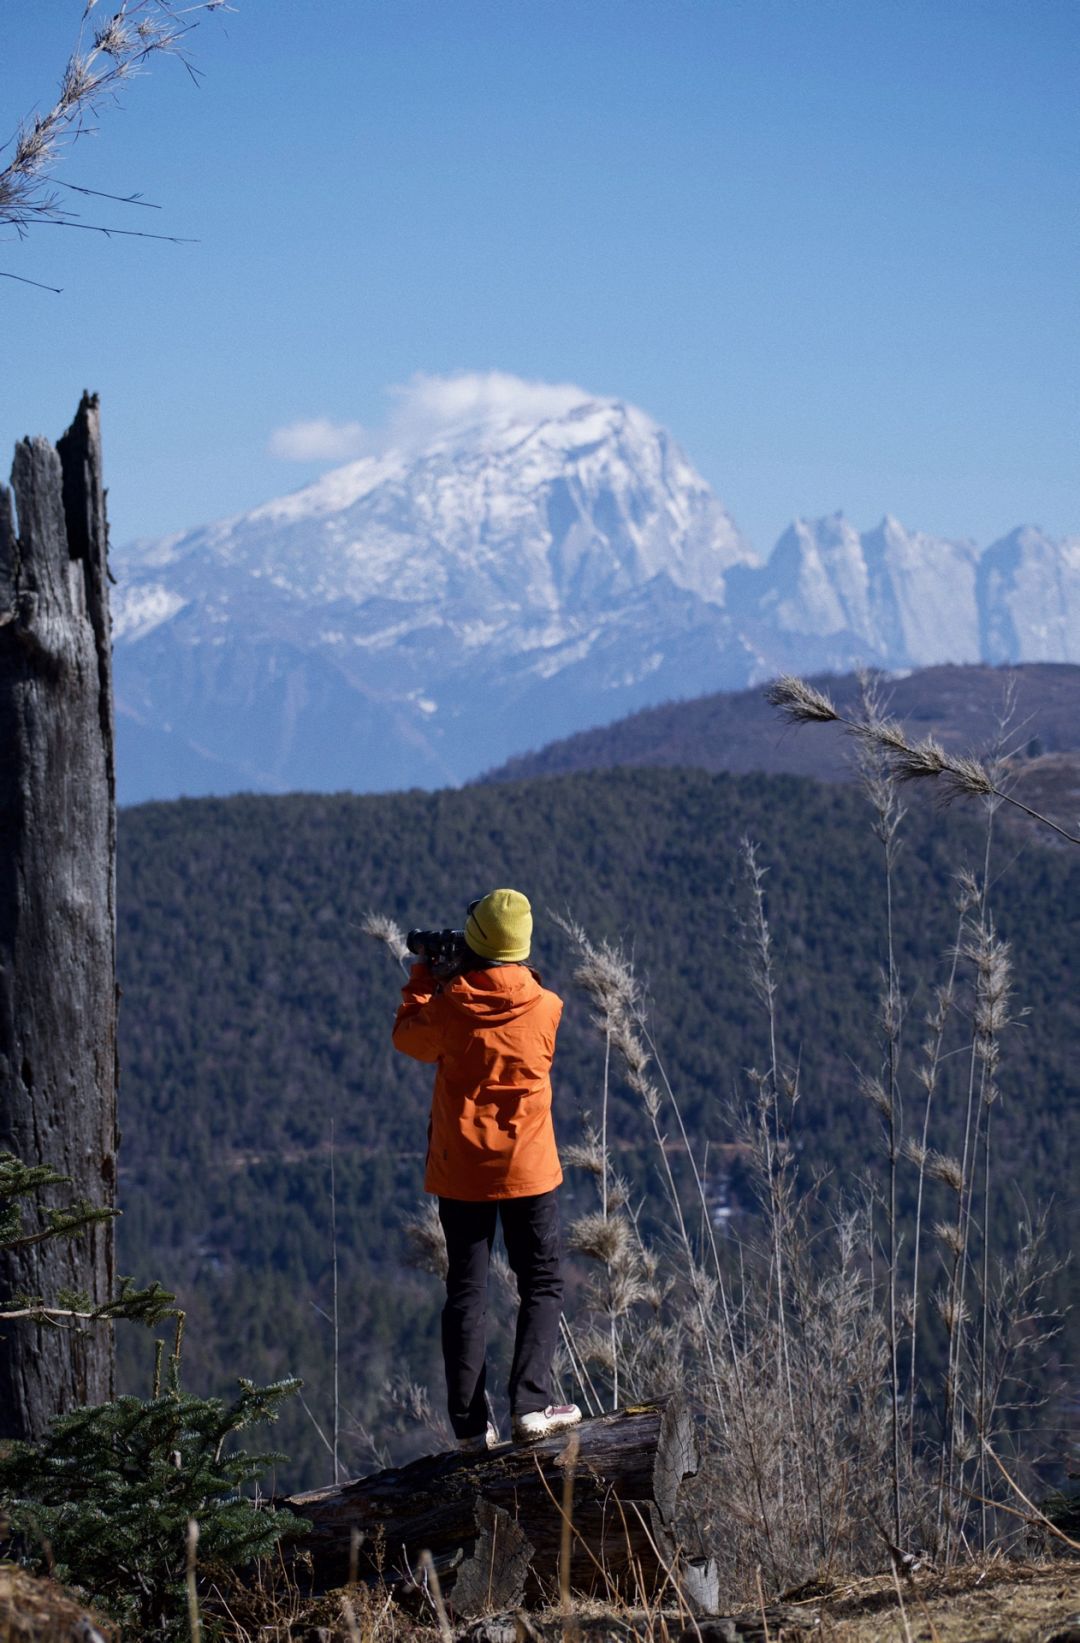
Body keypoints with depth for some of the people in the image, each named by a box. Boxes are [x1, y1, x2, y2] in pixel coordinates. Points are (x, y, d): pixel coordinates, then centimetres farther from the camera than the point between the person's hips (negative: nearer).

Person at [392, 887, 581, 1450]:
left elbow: (410, 1040, 9)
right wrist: (443, 980, 17)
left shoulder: (449, 1004, -12)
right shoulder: (546, 1006, -9)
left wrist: (422, 978, 20)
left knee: (465, 1292, 6)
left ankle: (469, 1422, 3)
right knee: (542, 1286, 10)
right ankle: (530, 1404, -5)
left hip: (459, 1169, 1)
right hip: (528, 1169, -1)